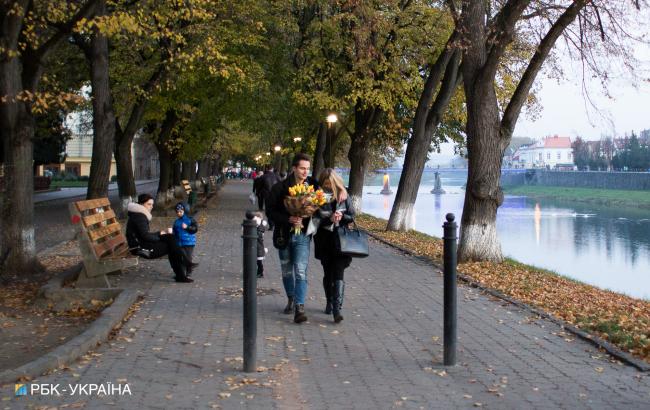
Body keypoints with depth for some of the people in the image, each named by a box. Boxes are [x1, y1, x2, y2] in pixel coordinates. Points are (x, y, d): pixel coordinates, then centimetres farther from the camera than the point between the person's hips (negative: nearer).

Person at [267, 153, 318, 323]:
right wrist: (289, 219, -20)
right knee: (287, 271, 15)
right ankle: (291, 299, 35)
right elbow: (270, 211, -6)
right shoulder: (280, 188, -5)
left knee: (300, 271, -11)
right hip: (284, 234, 1)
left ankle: (299, 308, -13)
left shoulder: (312, 186, -1)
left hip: (302, 235, -1)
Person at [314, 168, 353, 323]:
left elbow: (352, 216, 6)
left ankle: (337, 309, -16)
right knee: (328, 274, 13)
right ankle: (329, 303, 32)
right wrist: (330, 219, -22)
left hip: (341, 240, -1)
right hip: (324, 242, 1)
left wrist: (342, 217, -14)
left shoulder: (343, 196, 1)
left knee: (338, 273, -11)